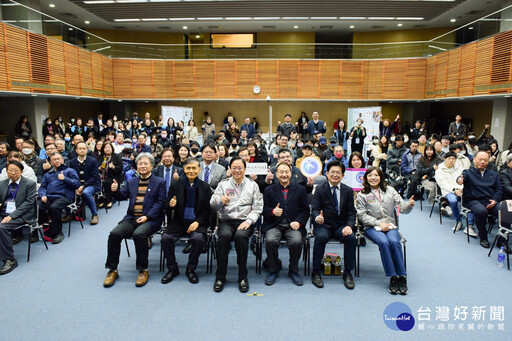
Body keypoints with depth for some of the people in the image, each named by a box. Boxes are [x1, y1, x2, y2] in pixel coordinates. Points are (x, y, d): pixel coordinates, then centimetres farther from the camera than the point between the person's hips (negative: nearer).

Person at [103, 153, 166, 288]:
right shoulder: (132, 181, 22)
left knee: (138, 234, -33)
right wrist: (115, 190, -8)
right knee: (114, 233, -20)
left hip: (149, 220, -4)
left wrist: (147, 216, -15)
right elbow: (122, 196, 16)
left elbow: (160, 202, -3)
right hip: (131, 218, 5)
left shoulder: (159, 182, 6)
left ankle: (143, 270, -17)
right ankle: (112, 270, -6)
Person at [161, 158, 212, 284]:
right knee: (166, 238, -23)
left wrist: (197, 222, -12)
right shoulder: (175, 185, 5)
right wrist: (171, 205, -19)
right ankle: (172, 269, 0)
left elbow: (208, 209, 4)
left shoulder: (205, 187, 2)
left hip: (197, 222, -1)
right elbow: (167, 207, 6)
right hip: (179, 222, 2)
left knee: (198, 238, -30)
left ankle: (191, 269, -5)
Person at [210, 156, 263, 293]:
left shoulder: (252, 185, 13)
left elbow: (257, 207, 6)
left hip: (244, 221, 0)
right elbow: (213, 205, 4)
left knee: (241, 235, -33)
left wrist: (248, 221, -10)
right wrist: (220, 200, -20)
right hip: (226, 220, 1)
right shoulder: (223, 184, 14)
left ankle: (243, 277, -19)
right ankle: (220, 277, -20)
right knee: (225, 235, -32)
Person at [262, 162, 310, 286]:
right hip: (274, 225, 0)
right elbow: (264, 209, 9)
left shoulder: (300, 190, 13)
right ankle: (273, 269, -3)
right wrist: (273, 211, -14)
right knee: (270, 241, -30)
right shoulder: (269, 190, 13)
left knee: (297, 241, -30)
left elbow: (305, 210, 9)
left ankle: (293, 270, -2)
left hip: (293, 225, 0)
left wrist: (299, 222, -9)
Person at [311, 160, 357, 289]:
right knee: (321, 237, -34)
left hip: (341, 226, 2)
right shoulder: (320, 189, 1)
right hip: (323, 225, -2)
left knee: (351, 237, -28)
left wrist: (349, 226, -15)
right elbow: (315, 208, -6)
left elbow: (351, 212, 4)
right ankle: (315, 272, -16)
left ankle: (347, 273, -9)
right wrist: (317, 217, -30)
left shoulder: (348, 190, 7)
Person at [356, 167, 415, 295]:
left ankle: (402, 276, -20)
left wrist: (409, 205, -18)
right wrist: (379, 223, -12)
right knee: (384, 242, -31)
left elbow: (401, 207, 6)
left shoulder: (390, 190, 11)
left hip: (390, 225, 2)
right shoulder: (362, 195, 4)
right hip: (371, 227, -1)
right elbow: (362, 215, -1)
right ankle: (392, 277, -24)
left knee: (394, 242, -30)